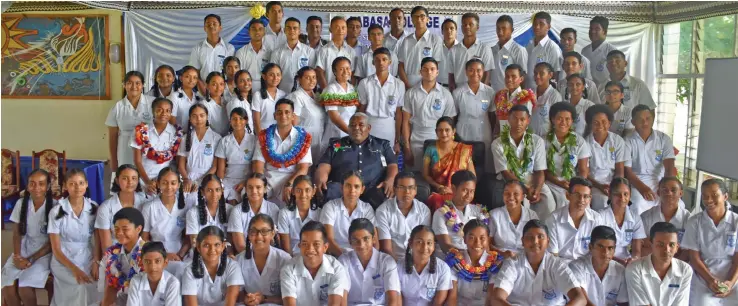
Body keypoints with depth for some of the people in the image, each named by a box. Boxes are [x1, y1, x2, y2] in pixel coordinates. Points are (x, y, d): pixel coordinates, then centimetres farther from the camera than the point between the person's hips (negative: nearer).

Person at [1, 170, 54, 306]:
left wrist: (31, 260, -15)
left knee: (24, 288, -23)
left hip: (44, 252, -3)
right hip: (24, 249, 4)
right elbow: (17, 233, 4)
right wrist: (18, 256, -12)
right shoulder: (21, 203, -2)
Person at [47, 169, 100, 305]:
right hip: (64, 261, -2)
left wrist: (96, 263, -13)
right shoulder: (57, 211, -6)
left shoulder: (94, 208, 1)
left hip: (88, 260, 2)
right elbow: (56, 249, -6)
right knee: (81, 286, -30)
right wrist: (74, 269, -20)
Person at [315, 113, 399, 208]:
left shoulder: (382, 144, 24)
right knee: (330, 192, -35)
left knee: (384, 195, -35)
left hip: (373, 189, 0)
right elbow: (324, 167, 12)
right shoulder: (336, 145, 23)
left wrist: (389, 181, -11)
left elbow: (393, 165, 12)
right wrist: (320, 180, -12)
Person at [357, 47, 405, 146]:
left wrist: (397, 141, 4)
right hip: (369, 128, 0)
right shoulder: (364, 83, 1)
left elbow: (398, 113, 4)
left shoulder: (399, 84, 2)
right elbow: (361, 110, 6)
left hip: (389, 129, 0)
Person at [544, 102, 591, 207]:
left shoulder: (579, 142, 6)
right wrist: (559, 182, -12)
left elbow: (584, 171, 5)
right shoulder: (545, 140, 3)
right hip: (552, 183, -1)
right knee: (563, 200, -28)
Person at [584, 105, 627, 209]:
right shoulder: (586, 143, -2)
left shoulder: (618, 141, 3)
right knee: (602, 199, -27)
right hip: (594, 184, -2)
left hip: (614, 182, 2)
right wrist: (600, 186, -17)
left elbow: (620, 170, 2)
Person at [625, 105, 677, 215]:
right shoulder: (628, 142, 0)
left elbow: (669, 166, -4)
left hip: (660, 181, 2)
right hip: (637, 181, -2)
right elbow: (627, 170, -7)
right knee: (639, 204, -33)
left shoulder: (664, 139, 5)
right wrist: (642, 188, -24)